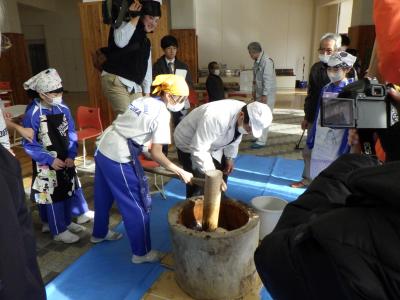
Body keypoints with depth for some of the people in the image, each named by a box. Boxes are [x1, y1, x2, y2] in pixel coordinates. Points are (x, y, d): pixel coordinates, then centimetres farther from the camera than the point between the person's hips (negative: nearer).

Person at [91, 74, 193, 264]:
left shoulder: (143, 100, 11)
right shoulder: (162, 113, -13)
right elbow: (156, 154, -15)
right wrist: (181, 172, -8)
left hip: (103, 148, 9)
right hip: (119, 157, -9)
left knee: (104, 196, 27)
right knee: (137, 205, 6)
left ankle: (99, 233, 50)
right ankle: (142, 252, 20)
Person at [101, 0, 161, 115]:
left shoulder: (146, 42, 20)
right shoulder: (125, 25, 0)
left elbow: (147, 69, 22)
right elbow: (120, 41, -25)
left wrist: (147, 94, 17)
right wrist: (135, 17, -13)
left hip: (134, 86, 7)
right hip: (115, 80, -7)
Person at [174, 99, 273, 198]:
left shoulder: (246, 115, -17)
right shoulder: (216, 118, -41)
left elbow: (234, 136, 3)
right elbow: (198, 150, -36)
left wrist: (229, 157, 5)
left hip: (211, 143, 8)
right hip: (189, 144, -7)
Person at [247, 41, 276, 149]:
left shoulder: (266, 61, -19)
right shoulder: (257, 61, 9)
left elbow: (268, 79, -22)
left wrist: (264, 95, -22)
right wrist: (254, 91, 17)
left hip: (267, 94, -9)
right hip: (259, 93, 9)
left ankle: (261, 141, -2)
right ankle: (260, 137, 25)